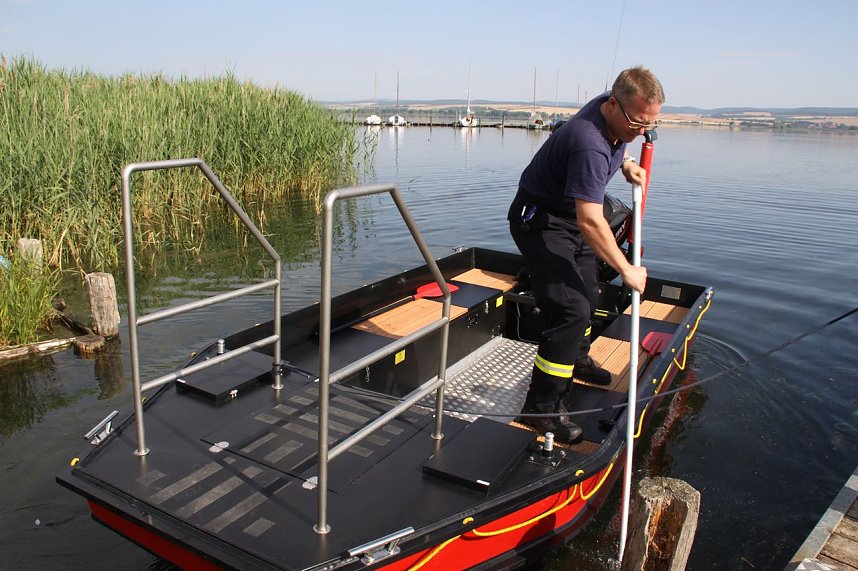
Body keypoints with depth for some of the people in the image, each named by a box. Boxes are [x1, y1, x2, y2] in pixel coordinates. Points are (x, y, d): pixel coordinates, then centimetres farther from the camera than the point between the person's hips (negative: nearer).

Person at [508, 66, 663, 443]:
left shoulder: (613, 111, -6)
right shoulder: (589, 144, -35)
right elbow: (589, 221, -38)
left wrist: (626, 164, 5)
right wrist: (626, 271, -30)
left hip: (571, 217, 10)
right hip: (541, 221, -10)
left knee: (588, 295, 24)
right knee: (571, 309, -21)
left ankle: (577, 359, 50)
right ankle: (541, 407, -12)